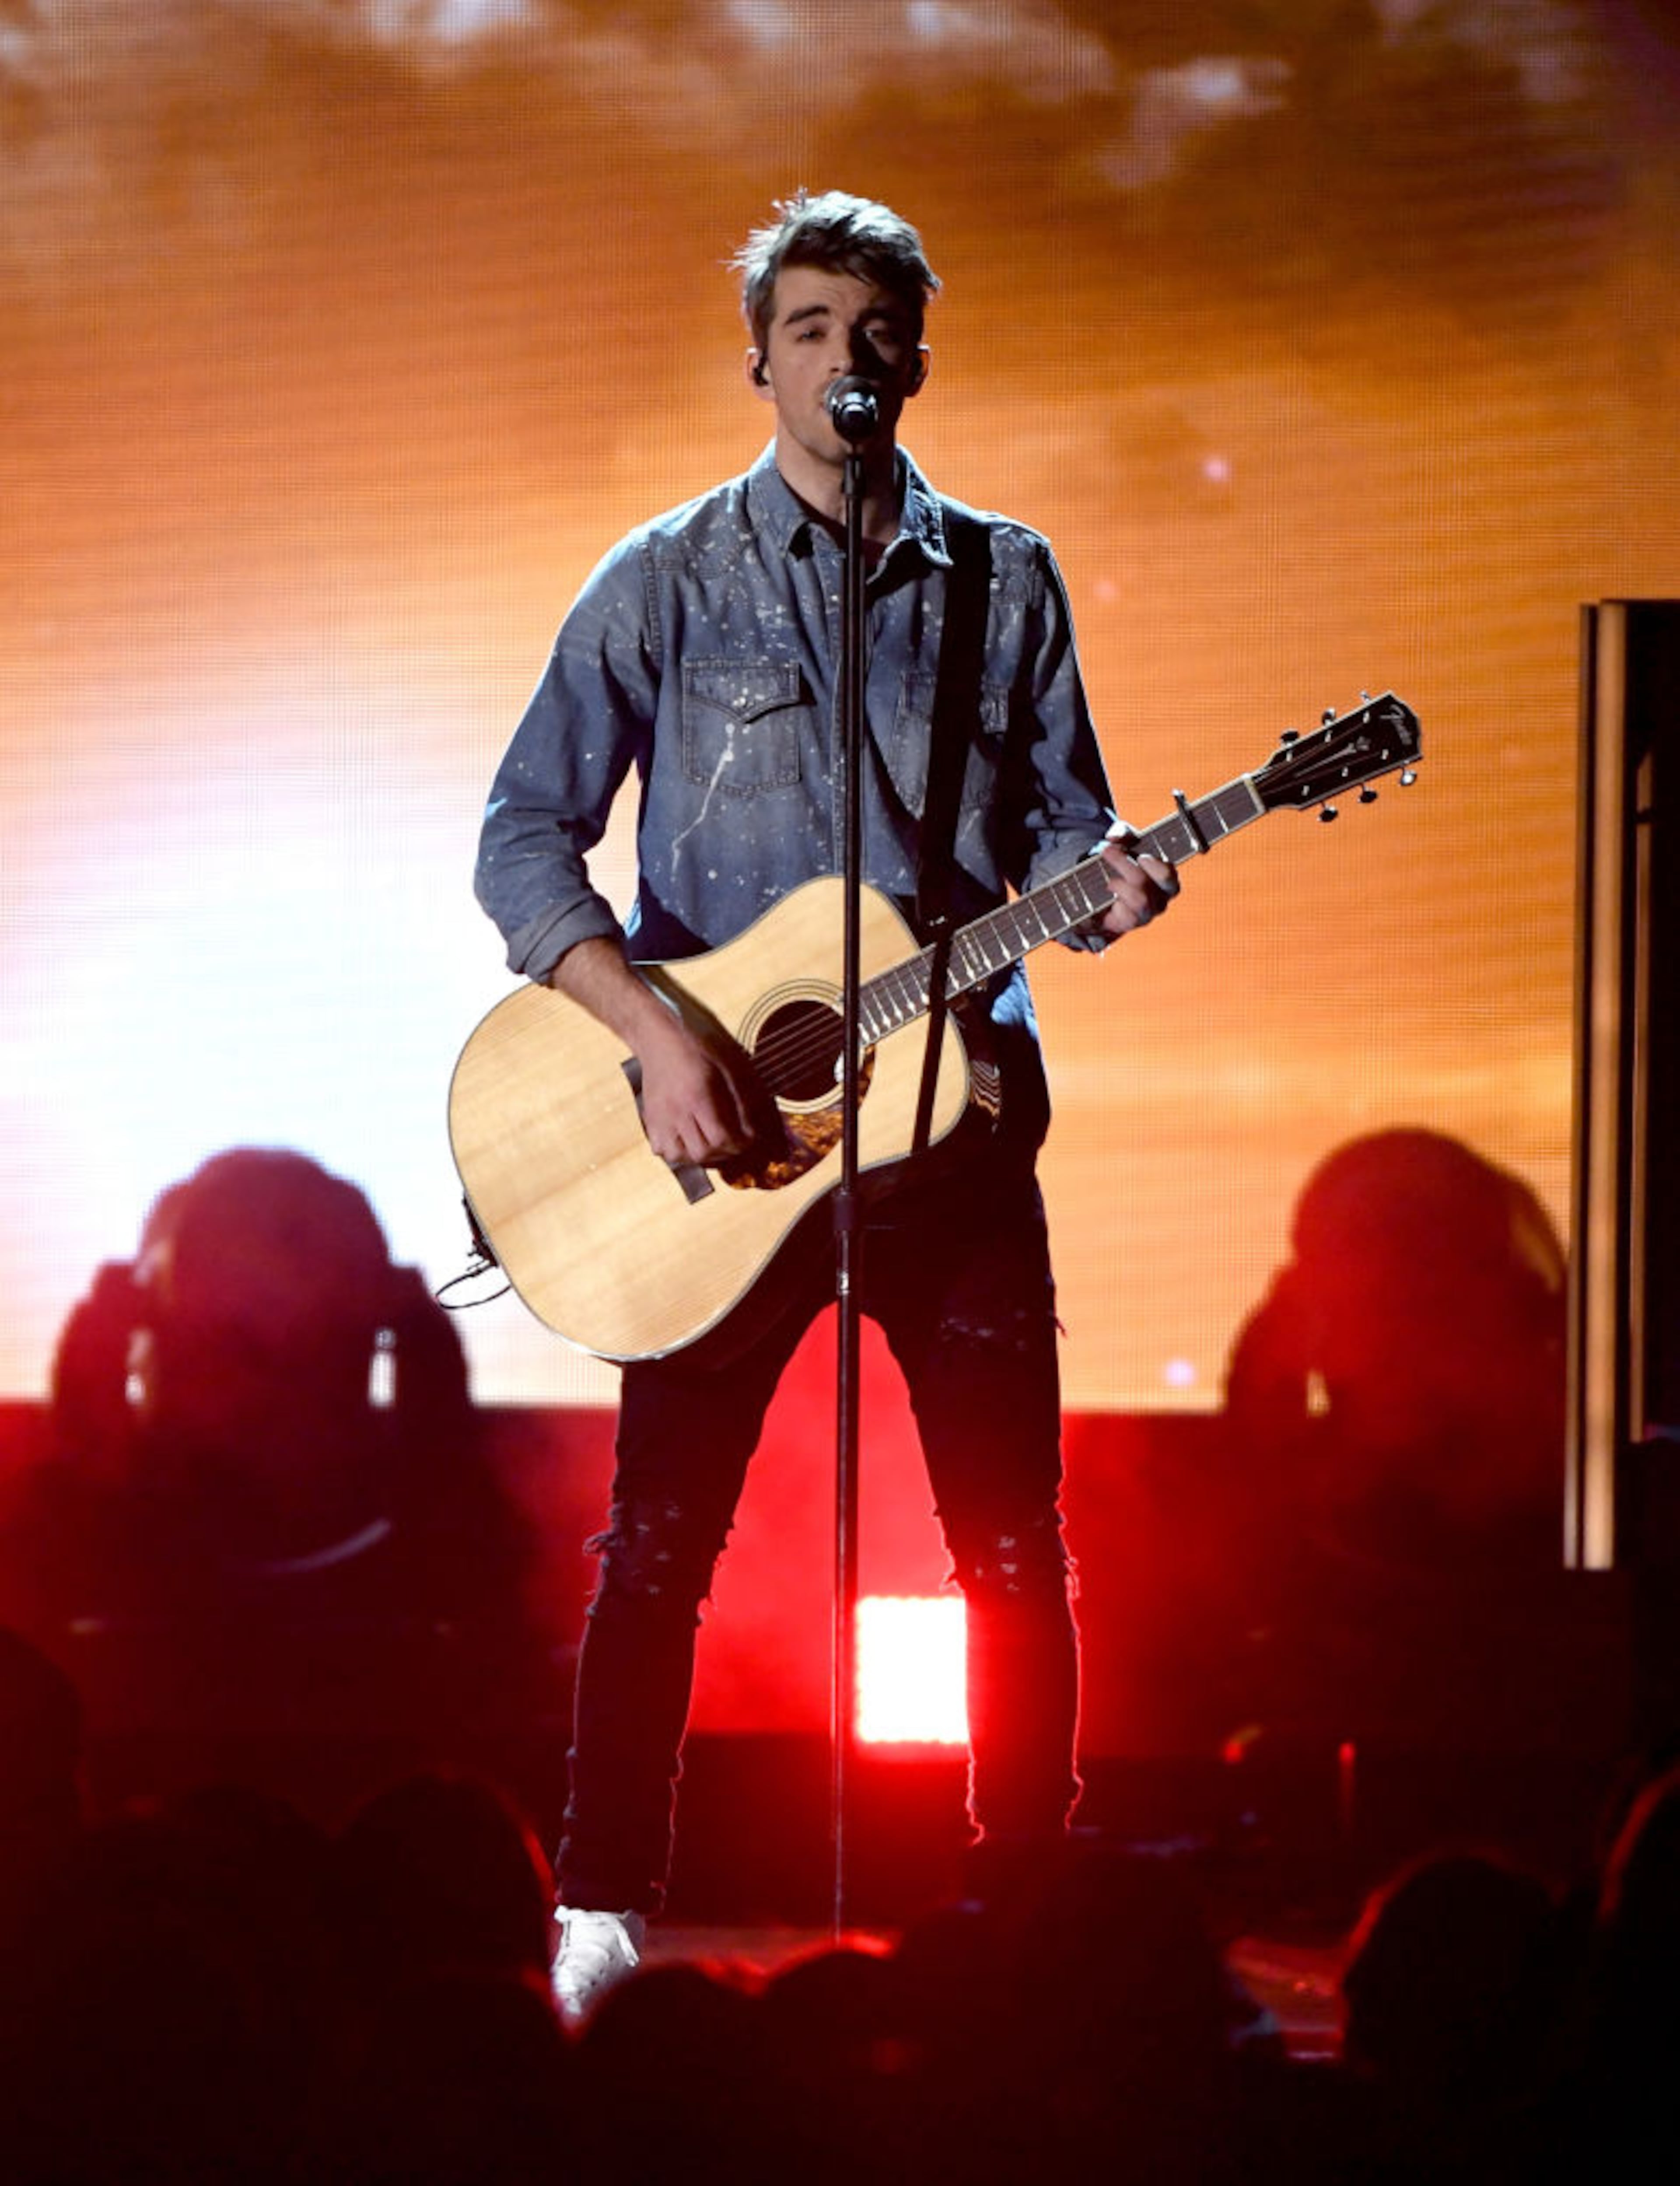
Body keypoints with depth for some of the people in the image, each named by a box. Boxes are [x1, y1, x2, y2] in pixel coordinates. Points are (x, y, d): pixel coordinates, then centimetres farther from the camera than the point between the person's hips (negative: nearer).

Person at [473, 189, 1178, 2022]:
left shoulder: (1006, 581, 9)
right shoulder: (668, 583, 0)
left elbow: (1056, 826, 12)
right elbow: (524, 840, -5)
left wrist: (1104, 882, -12)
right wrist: (655, 1029, -18)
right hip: (720, 1117, -2)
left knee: (1014, 1541, 2)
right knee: (664, 1532, -3)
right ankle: (605, 1904, 6)